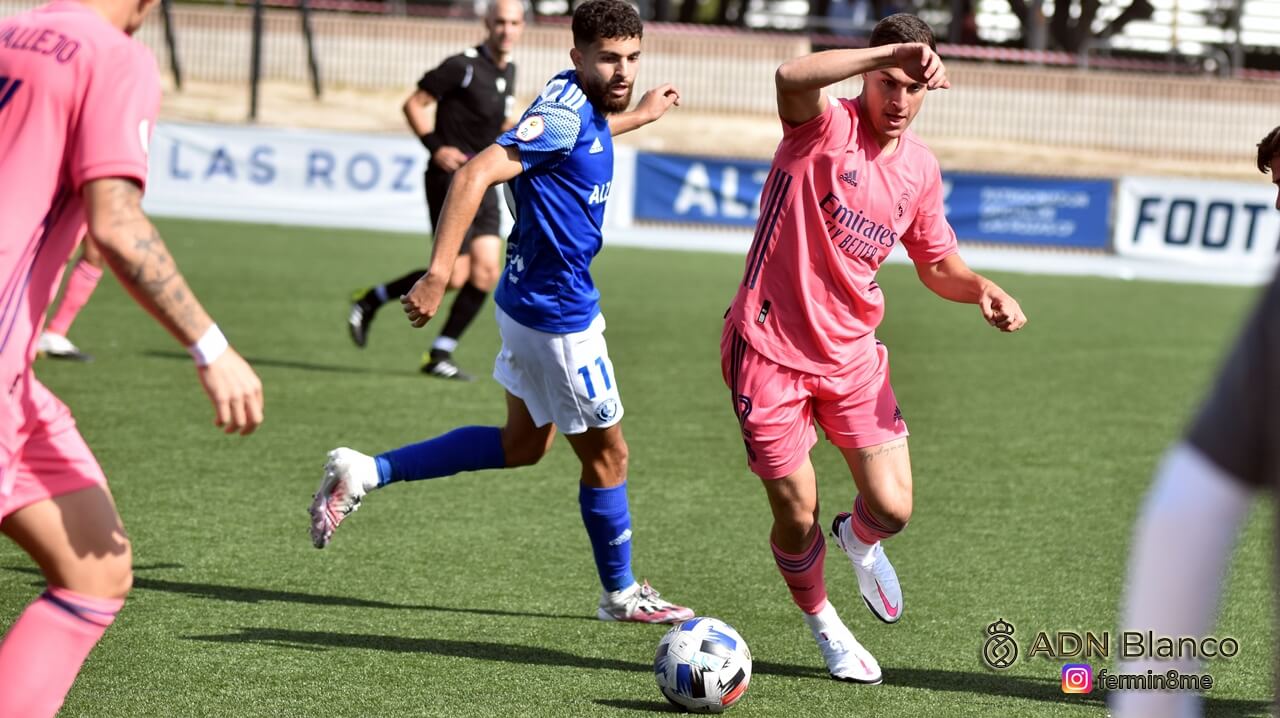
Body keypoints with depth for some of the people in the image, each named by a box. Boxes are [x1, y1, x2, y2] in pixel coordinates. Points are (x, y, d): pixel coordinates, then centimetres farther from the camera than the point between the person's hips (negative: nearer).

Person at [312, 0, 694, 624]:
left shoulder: (579, 102, 4)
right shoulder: (565, 113, -24)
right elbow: (476, 175, -33)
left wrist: (638, 116, 41)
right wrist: (437, 275, -40)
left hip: (533, 301, 10)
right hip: (557, 312, -10)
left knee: (523, 444, 22)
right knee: (605, 453, 7)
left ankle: (365, 475, 19)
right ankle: (622, 595, 25)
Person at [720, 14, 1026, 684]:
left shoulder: (920, 168, 5)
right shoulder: (826, 126, -13)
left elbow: (938, 265, 17)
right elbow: (791, 77, -38)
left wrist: (982, 289, -5)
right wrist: (890, 52, -47)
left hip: (851, 352, 4)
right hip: (769, 350, -4)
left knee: (892, 508, -7)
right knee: (796, 520, 2)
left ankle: (858, 540, 31)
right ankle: (824, 627, 31)